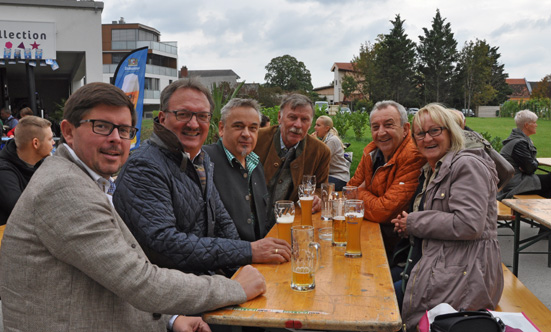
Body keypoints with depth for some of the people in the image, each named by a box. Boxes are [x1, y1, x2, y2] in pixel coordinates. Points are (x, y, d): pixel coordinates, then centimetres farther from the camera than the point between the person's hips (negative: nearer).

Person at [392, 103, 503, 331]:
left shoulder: (467, 165, -11)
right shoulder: (430, 171, 16)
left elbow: (468, 224, -23)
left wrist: (414, 223, -13)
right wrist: (407, 225, 3)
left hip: (464, 274, -8)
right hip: (435, 265, 8)